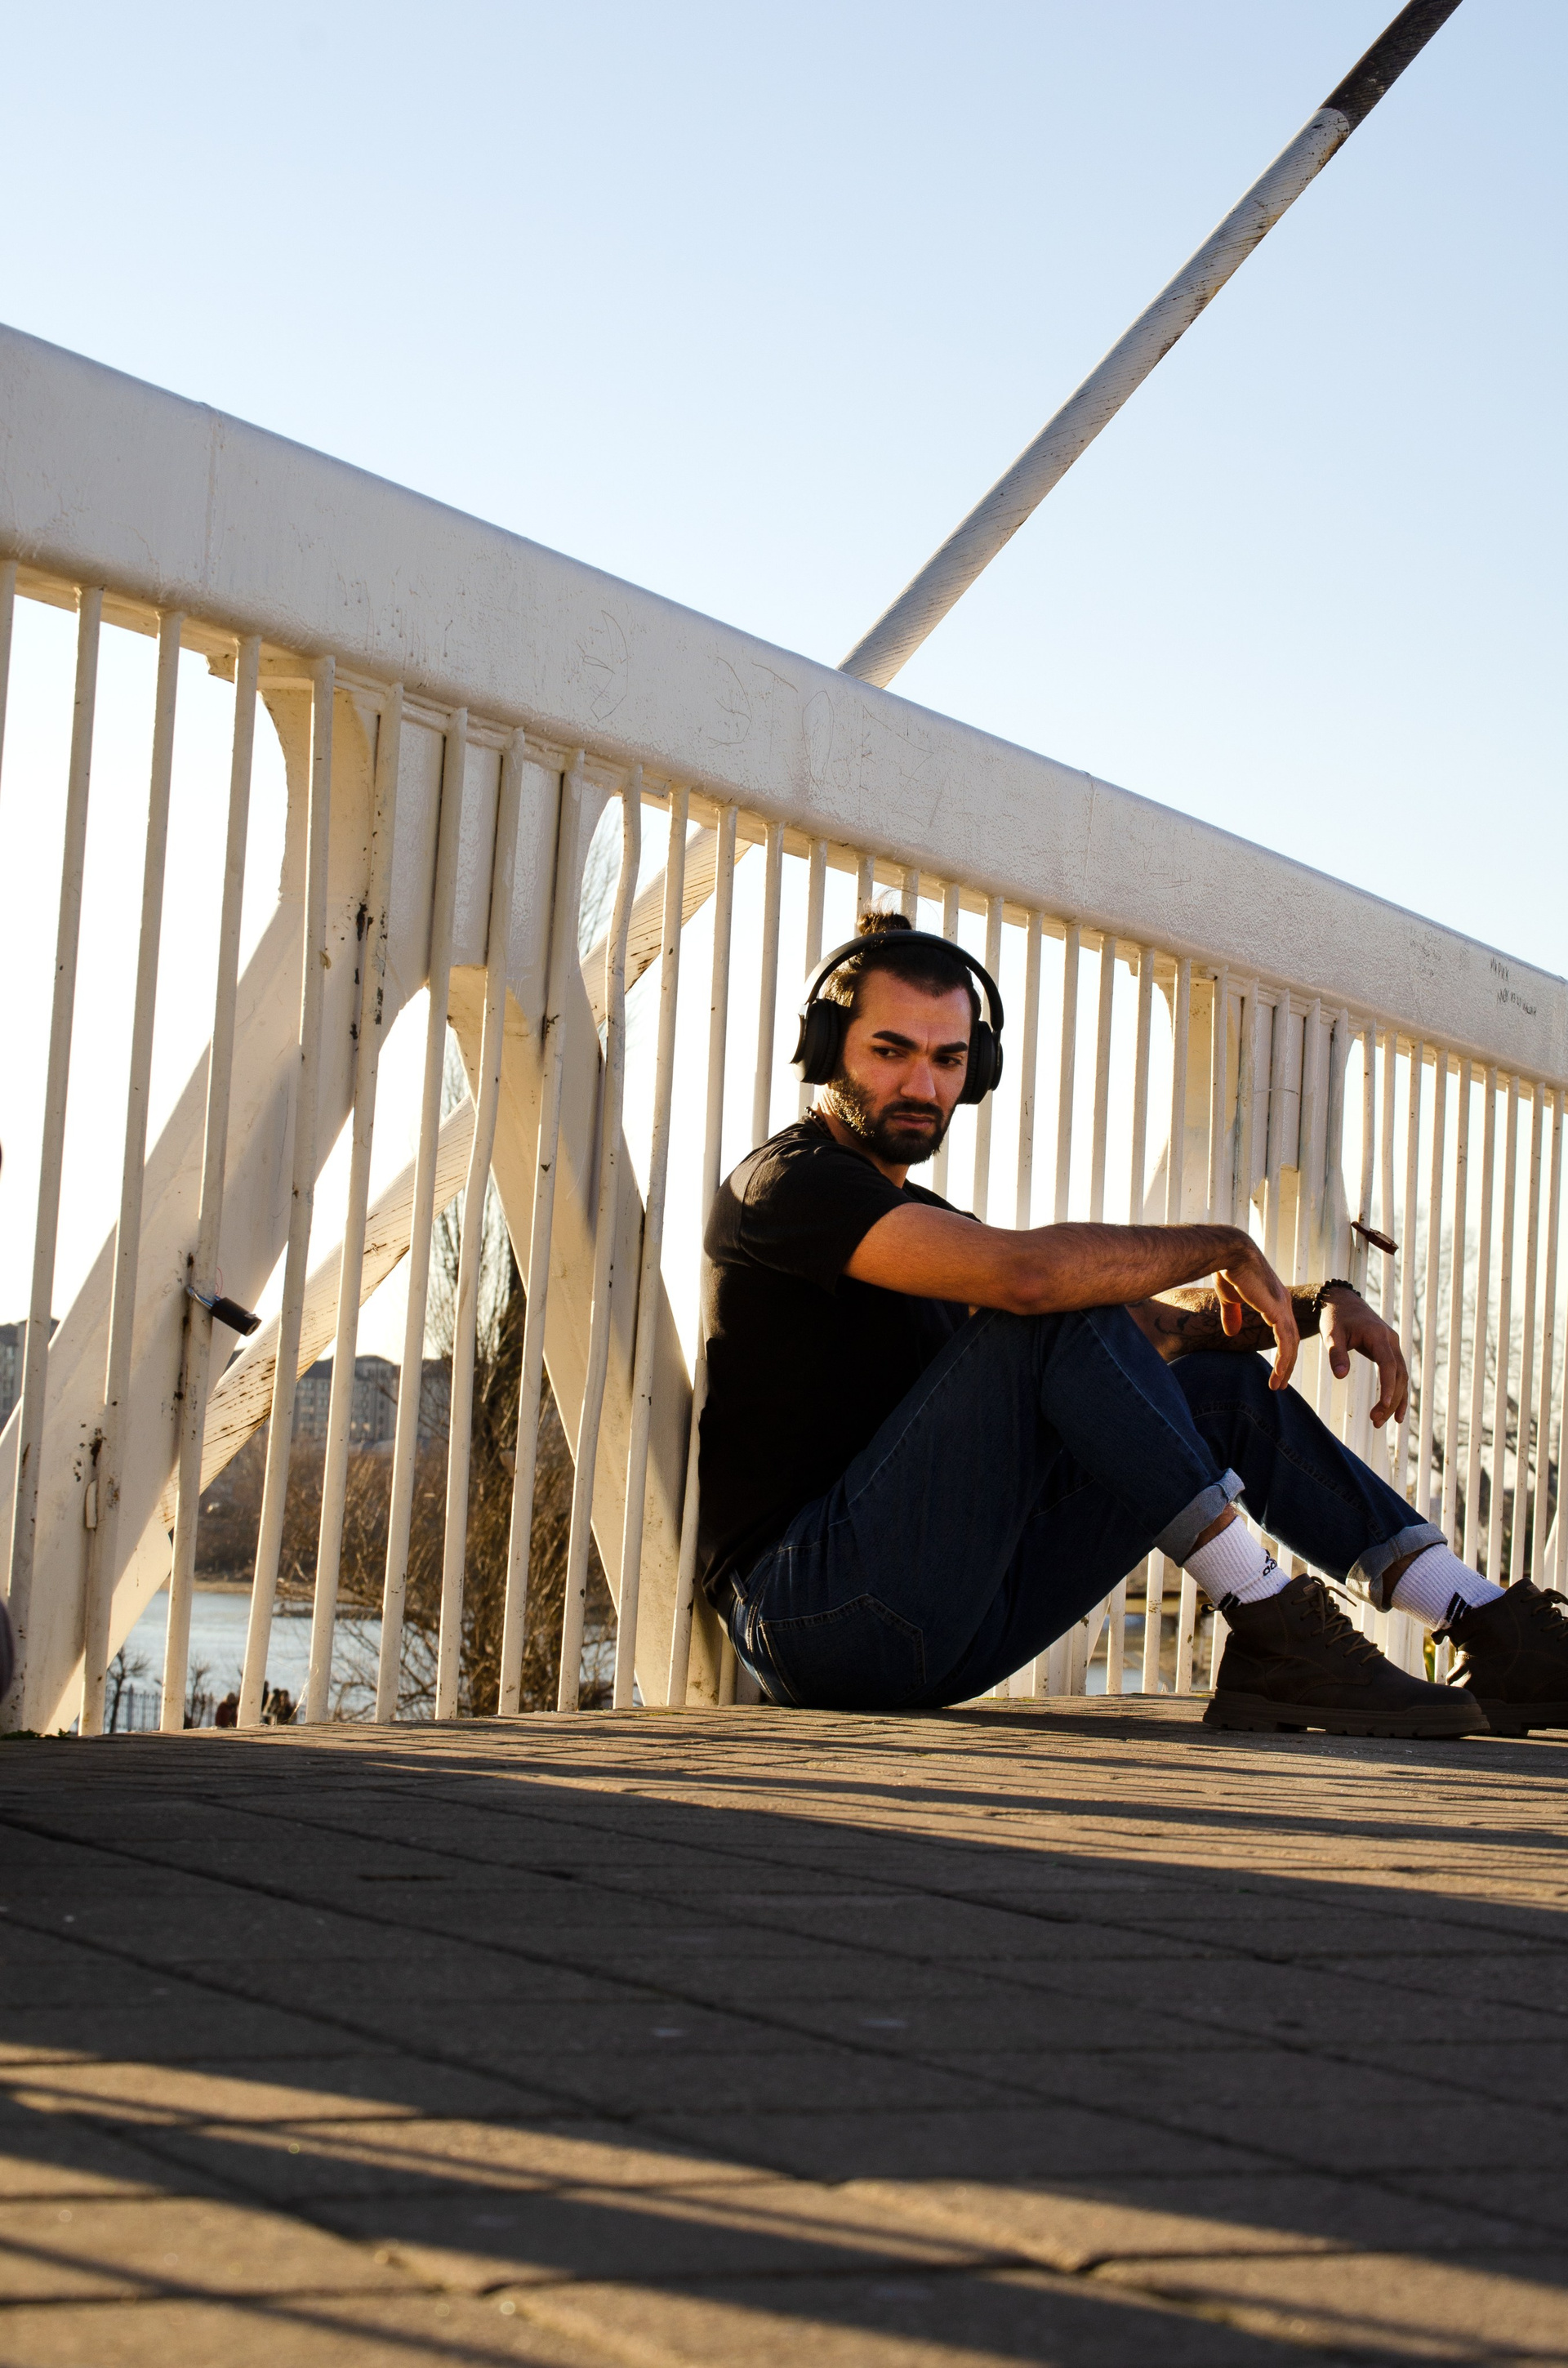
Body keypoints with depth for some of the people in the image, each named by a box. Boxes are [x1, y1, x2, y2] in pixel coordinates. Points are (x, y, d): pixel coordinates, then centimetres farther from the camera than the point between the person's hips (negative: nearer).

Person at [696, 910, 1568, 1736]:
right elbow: (1028, 1272, -23)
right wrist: (1224, 1249, -10)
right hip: (811, 1607, -8)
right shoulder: (785, 1182, -8)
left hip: (941, 1635, 8)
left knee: (1226, 1386, 3)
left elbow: (1155, 1322, 22)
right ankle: (1279, 1637, -22)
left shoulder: (930, 1229, 22)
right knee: (1066, 1312, -22)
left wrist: (1320, 1302, 5)